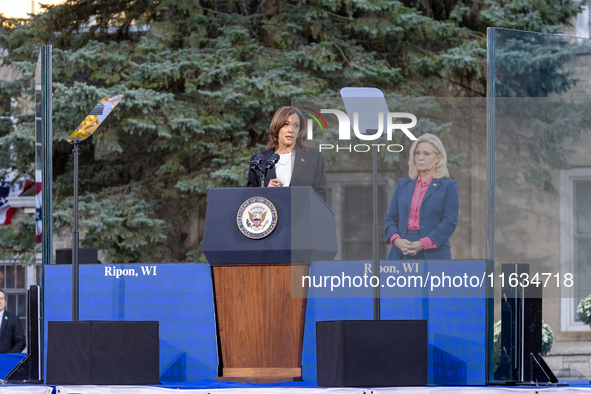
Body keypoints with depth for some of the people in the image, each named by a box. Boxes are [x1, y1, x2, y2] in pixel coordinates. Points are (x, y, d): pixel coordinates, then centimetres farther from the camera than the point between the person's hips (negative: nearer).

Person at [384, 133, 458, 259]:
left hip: (433, 255, -3)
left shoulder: (448, 186, 5)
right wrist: (396, 240, -7)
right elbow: (391, 218, 15)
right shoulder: (402, 184, 18)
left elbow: (449, 222, -4)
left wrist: (422, 244, -14)